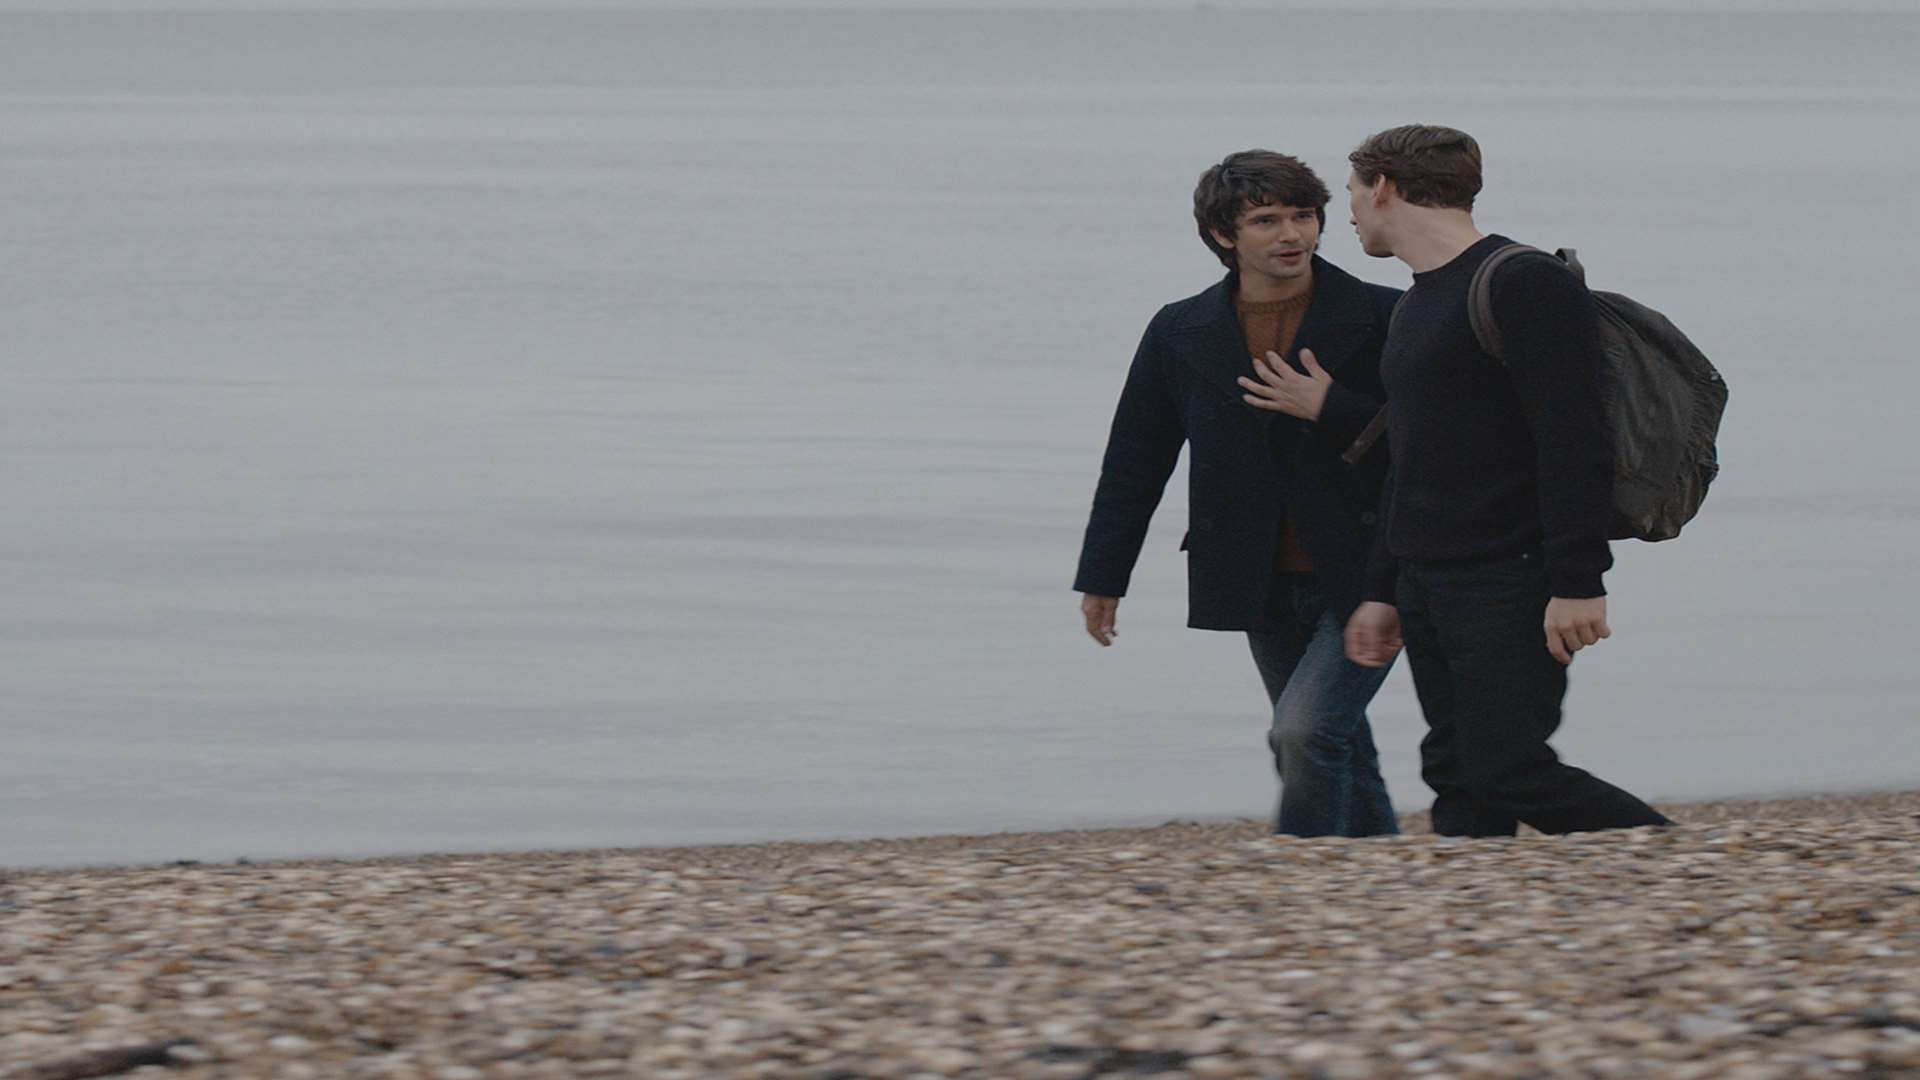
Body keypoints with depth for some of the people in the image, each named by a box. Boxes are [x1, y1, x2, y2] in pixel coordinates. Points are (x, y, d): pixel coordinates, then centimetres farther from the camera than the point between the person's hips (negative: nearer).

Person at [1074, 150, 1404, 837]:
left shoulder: (1380, 318, -5)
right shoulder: (1181, 335, 5)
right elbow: (1134, 463, 11)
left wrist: (1329, 410, -17)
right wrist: (1102, 577, 12)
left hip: (1364, 577, -4)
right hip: (1266, 588, 4)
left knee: (1306, 731, -18)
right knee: (1335, 751, 11)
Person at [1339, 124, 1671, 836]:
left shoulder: (1525, 285, -12)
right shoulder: (1414, 309, 18)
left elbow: (1574, 445, -18)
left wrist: (1577, 582, -22)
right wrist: (1382, 591, 23)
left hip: (1510, 584, -9)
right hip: (1427, 589, 9)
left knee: (1512, 769, -13)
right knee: (1459, 777, 3)